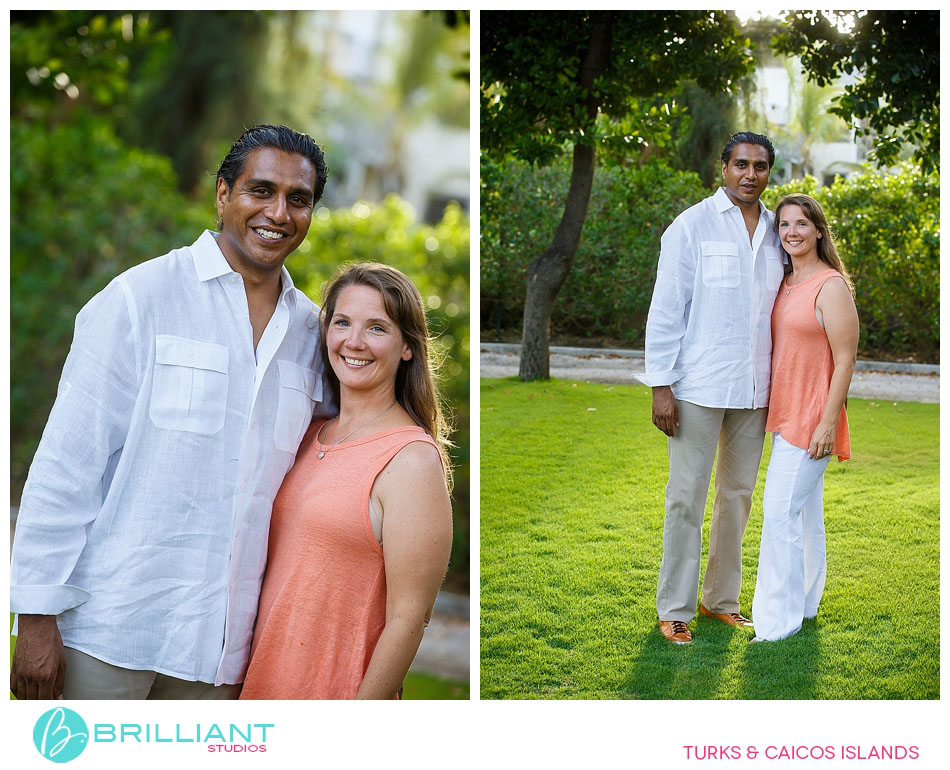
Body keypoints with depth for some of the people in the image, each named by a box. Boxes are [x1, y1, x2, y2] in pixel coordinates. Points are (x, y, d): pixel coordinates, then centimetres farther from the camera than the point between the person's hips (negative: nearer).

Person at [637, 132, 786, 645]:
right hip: (699, 386, -5)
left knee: (738, 493, 13)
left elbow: (780, 309, 16)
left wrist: (776, 386, 13)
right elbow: (666, 309, -7)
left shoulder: (775, 231, 9)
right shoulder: (692, 226, -5)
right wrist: (661, 386, -12)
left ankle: (721, 599, 26)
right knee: (687, 498, 0)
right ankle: (674, 609, 11)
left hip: (754, 390, 5)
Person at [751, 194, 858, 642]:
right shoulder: (785, 283, 11)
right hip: (786, 414, 8)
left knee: (781, 510, -10)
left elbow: (845, 360, -15)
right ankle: (804, 603, 28)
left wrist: (828, 422, -18)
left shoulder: (831, 287, -13)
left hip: (812, 417, -8)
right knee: (804, 510, 16)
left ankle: (778, 621, -4)